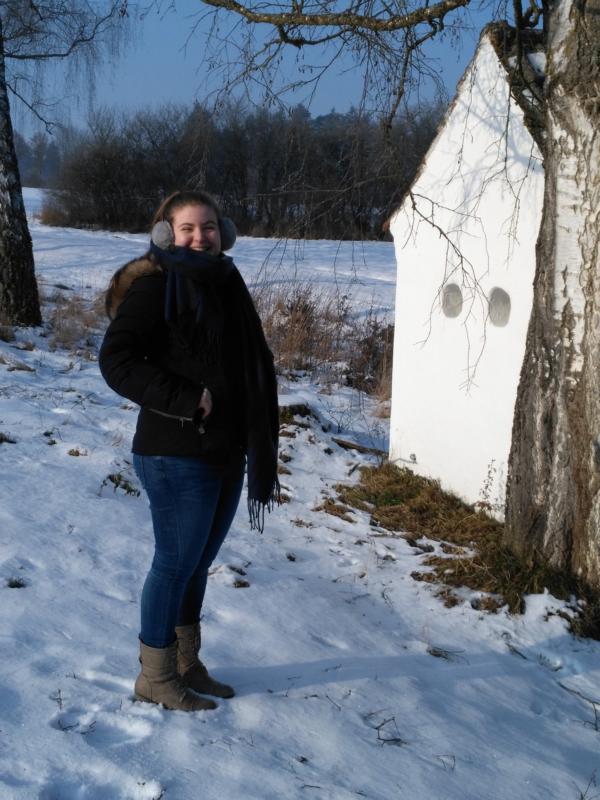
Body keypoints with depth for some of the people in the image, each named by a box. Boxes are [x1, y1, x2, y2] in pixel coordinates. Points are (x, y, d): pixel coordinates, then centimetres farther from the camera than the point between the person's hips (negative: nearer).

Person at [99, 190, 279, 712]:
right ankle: (156, 676, 21)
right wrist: (186, 400, -20)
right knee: (176, 563, 3)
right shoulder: (154, 286, -10)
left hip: (227, 454, 7)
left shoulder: (227, 284, 12)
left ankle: (187, 665, 33)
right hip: (177, 457, -7)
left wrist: (260, 444, 10)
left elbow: (256, 366, 16)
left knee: (197, 563, 17)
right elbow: (117, 362, -16)